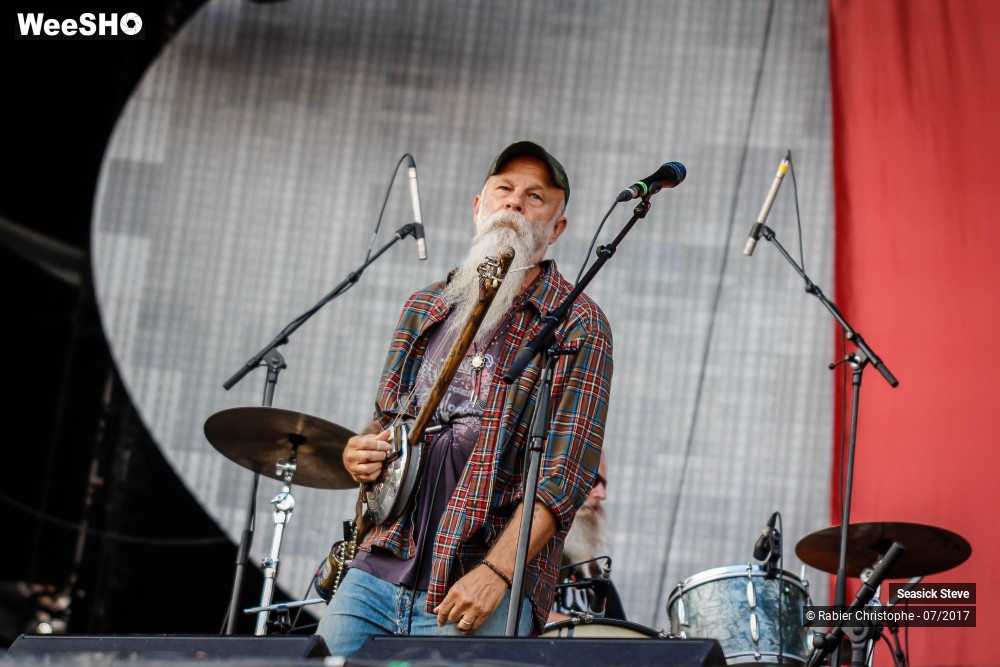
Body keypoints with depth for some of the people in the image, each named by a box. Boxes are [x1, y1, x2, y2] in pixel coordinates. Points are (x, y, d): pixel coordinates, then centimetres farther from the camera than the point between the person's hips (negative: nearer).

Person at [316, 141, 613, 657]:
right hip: (377, 573, 5)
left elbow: (568, 472, -10)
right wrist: (358, 454, 2)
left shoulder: (577, 328, -2)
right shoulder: (424, 309, 16)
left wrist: (497, 571, -19)